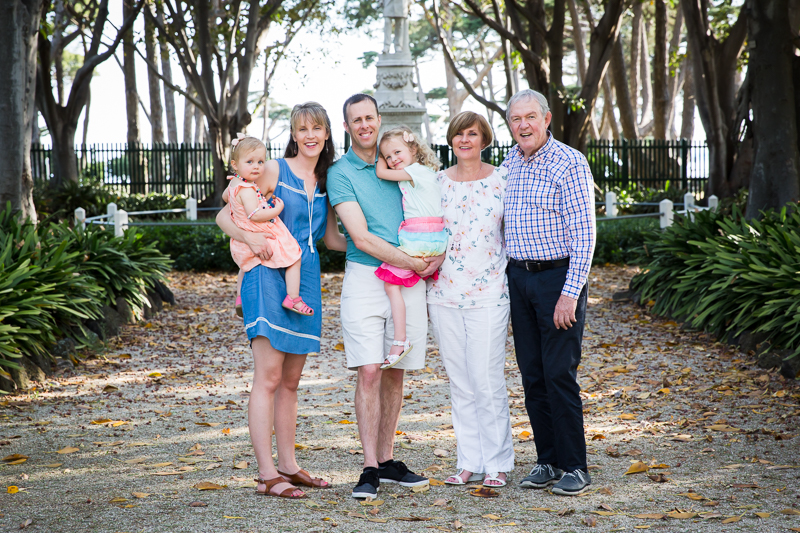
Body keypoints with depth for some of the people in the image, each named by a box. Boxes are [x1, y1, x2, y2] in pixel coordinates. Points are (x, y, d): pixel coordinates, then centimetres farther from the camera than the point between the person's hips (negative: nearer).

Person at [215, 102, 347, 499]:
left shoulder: (326, 180, 14)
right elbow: (224, 217, -3)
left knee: (291, 380, 11)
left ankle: (288, 466, 19)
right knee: (269, 377, -10)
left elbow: (331, 238, 18)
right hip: (269, 274, -6)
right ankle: (267, 474, -10)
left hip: (306, 278, 6)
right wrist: (250, 237, -22)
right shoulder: (274, 171, -2)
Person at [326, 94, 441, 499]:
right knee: (369, 372, -10)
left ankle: (386, 459, 15)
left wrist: (438, 255, 5)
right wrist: (413, 264, -12)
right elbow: (362, 238, -11)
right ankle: (370, 469, -8)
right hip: (365, 278, -4)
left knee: (396, 372, 8)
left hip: (409, 280, 4)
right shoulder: (340, 173, -3)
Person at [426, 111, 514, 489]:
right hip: (444, 294, 3)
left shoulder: (502, 179, 1)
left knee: (487, 381, -6)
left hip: (488, 294, -3)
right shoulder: (436, 182, 8)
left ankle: (497, 464, 5)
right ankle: (470, 462, 15)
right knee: (459, 383, 7)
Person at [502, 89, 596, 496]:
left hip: (559, 276, -6)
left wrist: (570, 293, -19)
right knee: (532, 375, 8)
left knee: (560, 375, -7)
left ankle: (574, 468, 1)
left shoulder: (569, 163, -10)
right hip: (518, 278, 6)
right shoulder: (509, 163, 10)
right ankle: (547, 462, 16)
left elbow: (583, 233, -14)